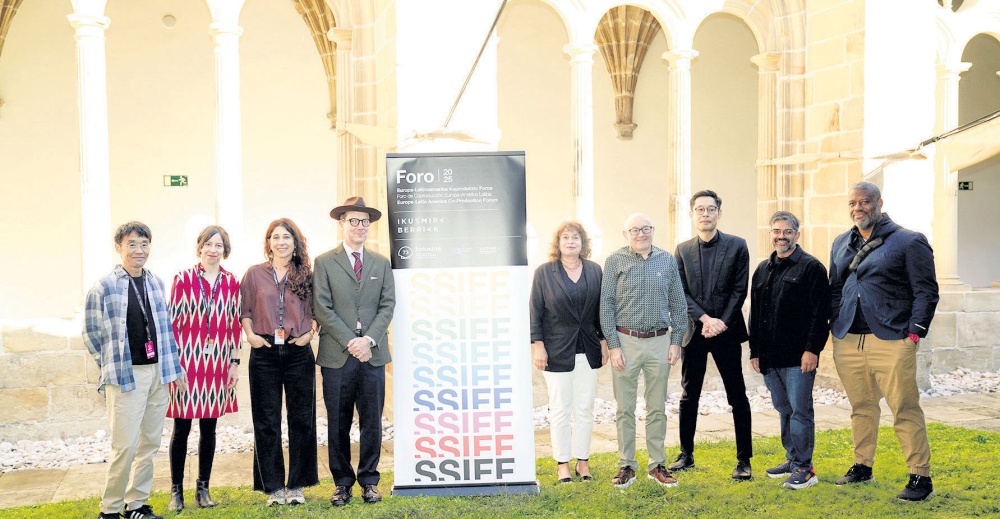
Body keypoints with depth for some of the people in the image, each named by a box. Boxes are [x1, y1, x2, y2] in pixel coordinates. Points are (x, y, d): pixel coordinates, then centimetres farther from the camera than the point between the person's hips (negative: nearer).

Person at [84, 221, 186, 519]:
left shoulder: (156, 283, 10)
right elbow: (92, 335, 0)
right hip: (127, 376, -5)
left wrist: (175, 369, 14)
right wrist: (114, 369, 2)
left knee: (150, 443, 10)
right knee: (126, 446, -6)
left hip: (158, 373, 5)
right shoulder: (104, 288, -5)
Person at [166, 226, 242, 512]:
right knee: (182, 426, 2)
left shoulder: (231, 282, 5)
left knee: (209, 427, 9)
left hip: (218, 362, 3)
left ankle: (203, 488, 21)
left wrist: (235, 362, 7)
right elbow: (173, 322, -3)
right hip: (188, 360, -3)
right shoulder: (183, 278, -3)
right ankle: (176, 490, 16)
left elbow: (234, 324, 8)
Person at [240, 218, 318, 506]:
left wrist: (310, 332, -4)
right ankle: (274, 487, 14)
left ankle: (296, 485, 16)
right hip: (265, 353, 0)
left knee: (301, 419, 4)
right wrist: (250, 333, -6)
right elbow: (245, 309, 8)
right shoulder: (254, 274, 5)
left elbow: (315, 310, 11)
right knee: (267, 422, 4)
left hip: (298, 353, 1)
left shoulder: (306, 276, 7)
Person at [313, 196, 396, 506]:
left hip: (372, 353, 2)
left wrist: (369, 339, -10)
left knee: (372, 421, 7)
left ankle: (369, 480, 19)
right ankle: (342, 482, 18)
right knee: (338, 423, 6)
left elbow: (387, 305, 4)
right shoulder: (324, 262, 3)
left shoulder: (382, 263, 12)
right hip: (337, 355, -2)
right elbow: (323, 309, -5)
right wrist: (350, 342, -12)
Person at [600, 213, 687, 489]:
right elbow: (606, 305, -2)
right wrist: (613, 345, -7)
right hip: (626, 341, -2)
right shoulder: (615, 261, 0)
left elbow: (678, 303, 10)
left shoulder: (667, 260, 7)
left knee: (657, 408, 9)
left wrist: (676, 341, 3)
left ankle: (657, 464, 19)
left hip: (659, 341, 2)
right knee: (625, 409, 3)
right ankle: (626, 466, 14)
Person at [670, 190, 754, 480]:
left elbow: (740, 290, -3)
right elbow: (681, 293, 1)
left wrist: (722, 323, -12)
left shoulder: (737, 246, 1)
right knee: (689, 396, 9)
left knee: (737, 397, 2)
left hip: (726, 330, -2)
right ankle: (686, 454, 21)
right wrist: (705, 319, -13)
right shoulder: (683, 250, 7)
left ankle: (744, 459, 10)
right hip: (694, 331, 2)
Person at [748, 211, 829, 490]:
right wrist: (755, 351, 15)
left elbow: (820, 313, -10)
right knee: (783, 410, 15)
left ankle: (804, 468, 4)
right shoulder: (762, 270, 16)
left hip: (799, 357, -7)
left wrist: (813, 349, -16)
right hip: (770, 357, 7)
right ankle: (793, 459, 26)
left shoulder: (811, 267, -5)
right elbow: (755, 314, 19)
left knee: (800, 411, -3)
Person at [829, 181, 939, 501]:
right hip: (847, 342, 5)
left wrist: (914, 333, -10)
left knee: (905, 410, -4)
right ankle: (862, 467, 26)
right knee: (861, 408, 14)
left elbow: (926, 291, -4)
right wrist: (834, 328, 13)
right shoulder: (841, 244, 16)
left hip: (891, 341, -5)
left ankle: (920, 477, 5)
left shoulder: (908, 242, -1)